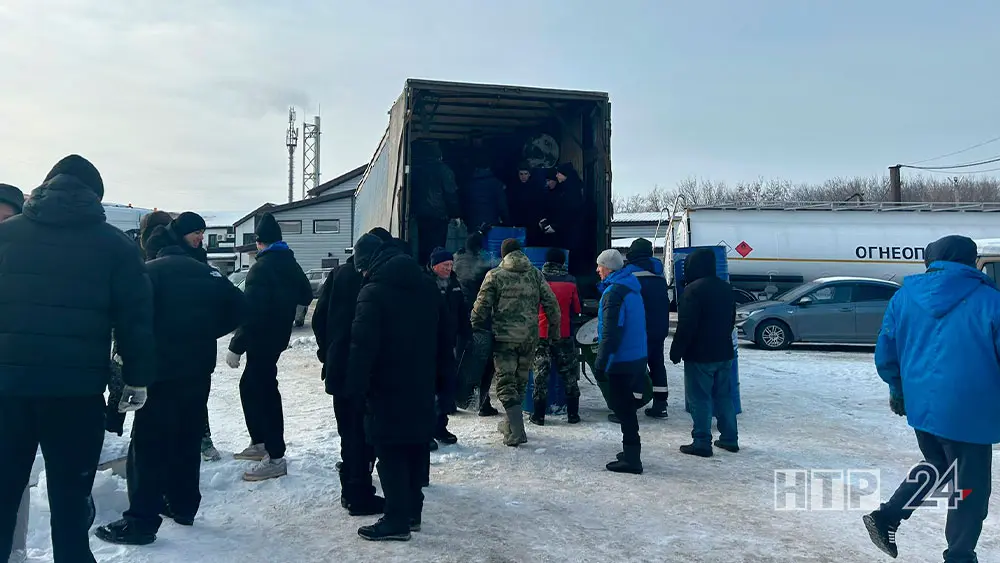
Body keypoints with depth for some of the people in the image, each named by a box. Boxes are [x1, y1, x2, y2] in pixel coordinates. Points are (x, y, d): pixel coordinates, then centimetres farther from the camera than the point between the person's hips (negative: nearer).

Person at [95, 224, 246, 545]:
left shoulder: (149, 272, -4)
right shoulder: (207, 272, 11)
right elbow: (238, 308, 9)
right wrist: (205, 333, 12)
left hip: (162, 370, -6)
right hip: (199, 369, 6)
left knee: (149, 444, -2)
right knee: (188, 439, 16)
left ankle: (141, 522, -2)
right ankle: (183, 505, 25)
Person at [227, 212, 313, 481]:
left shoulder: (261, 268, -18)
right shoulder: (291, 264, 8)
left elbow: (251, 312, -22)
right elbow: (306, 297, 18)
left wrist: (236, 347, -18)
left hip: (261, 339, -9)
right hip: (279, 336, 9)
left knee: (263, 392, -5)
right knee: (250, 386, 21)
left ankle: (276, 458, -2)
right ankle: (260, 443, 29)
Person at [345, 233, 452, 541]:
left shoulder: (373, 292, -13)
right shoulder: (427, 286, 10)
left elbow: (363, 346, -18)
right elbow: (442, 338, 14)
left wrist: (356, 387, -12)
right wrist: (437, 375, 20)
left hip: (387, 388, -7)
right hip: (421, 387, 7)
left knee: (391, 452, 0)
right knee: (415, 447, 14)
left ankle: (397, 520, 4)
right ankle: (412, 511, 23)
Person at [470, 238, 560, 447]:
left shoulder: (494, 275, -3)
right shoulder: (536, 274, 6)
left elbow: (481, 307, -6)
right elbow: (552, 304, 4)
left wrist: (476, 328, 6)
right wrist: (554, 331, 12)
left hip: (504, 337, -4)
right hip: (530, 337, 4)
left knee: (506, 383, -1)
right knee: (520, 381, 18)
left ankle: (516, 431, -11)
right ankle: (510, 423, 31)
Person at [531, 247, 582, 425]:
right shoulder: (570, 282, -5)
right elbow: (577, 309, 3)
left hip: (541, 335, 0)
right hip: (564, 335, 0)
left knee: (541, 374, 6)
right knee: (569, 375, 11)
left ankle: (539, 415, 6)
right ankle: (573, 414, 14)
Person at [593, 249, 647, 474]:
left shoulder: (614, 293, -17)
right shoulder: (632, 289, 13)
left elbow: (610, 333, -22)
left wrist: (600, 362, -18)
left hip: (621, 361, -10)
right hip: (637, 357, 10)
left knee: (623, 408, -3)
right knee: (626, 406, 18)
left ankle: (631, 459, 2)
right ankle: (631, 453, 28)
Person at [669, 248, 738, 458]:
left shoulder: (693, 290, -16)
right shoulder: (725, 288, 11)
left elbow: (686, 326, -19)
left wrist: (676, 351, -11)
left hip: (700, 355, -8)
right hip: (724, 353, 8)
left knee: (700, 399, -2)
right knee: (724, 396, 15)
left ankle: (702, 442, 1)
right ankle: (729, 439, 22)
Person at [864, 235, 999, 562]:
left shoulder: (905, 295, 2)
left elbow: (885, 353, 8)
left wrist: (897, 390, 22)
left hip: (920, 405, 5)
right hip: (968, 411, -5)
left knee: (937, 467, 25)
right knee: (969, 487, 10)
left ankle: (886, 517, 15)